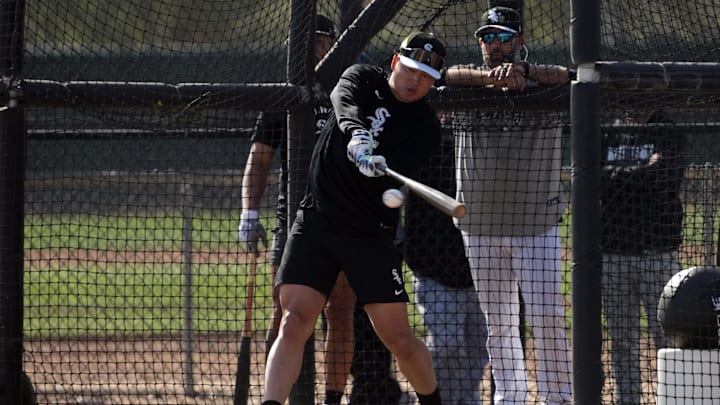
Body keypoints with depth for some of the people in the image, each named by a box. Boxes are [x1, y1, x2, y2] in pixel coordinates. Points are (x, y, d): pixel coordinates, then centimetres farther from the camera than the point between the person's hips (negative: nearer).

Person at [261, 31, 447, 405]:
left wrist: (375, 165, -39)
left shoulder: (425, 127, 1)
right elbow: (344, 101, -17)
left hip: (370, 233, -1)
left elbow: (396, 176, -15)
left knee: (398, 336, -1)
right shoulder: (363, 79, 7)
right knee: (294, 322, -13)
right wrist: (357, 136, -39)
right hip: (316, 219, 1)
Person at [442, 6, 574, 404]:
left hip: (537, 225, -2)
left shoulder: (541, 82, 1)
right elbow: (447, 75, -17)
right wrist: (490, 76, -37)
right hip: (480, 227, 2)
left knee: (547, 317, -7)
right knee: (497, 324, 8)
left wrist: (522, 71, -41)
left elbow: (566, 76, -21)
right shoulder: (469, 80, 6)